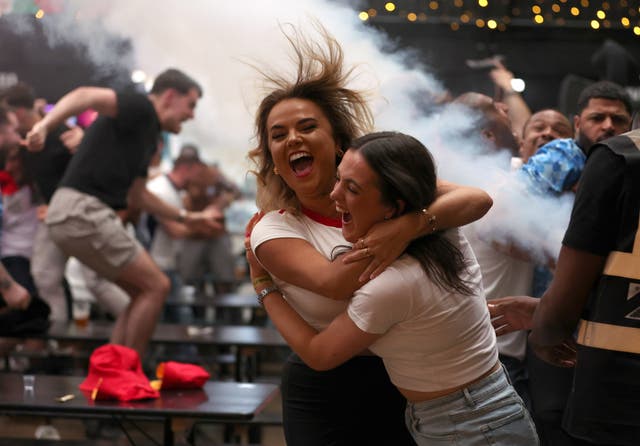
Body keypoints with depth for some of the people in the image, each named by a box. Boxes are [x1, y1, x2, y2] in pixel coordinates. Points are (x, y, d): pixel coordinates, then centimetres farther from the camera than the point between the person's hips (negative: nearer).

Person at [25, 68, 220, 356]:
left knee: (143, 291, 15)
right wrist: (44, 125, -42)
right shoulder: (140, 108, -7)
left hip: (81, 214, 10)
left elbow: (136, 195, 33)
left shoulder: (148, 136, 22)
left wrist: (185, 217, 37)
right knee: (156, 286, -6)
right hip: (81, 210, -10)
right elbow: (85, 96, -25)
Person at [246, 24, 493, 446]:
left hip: (403, 383, 2)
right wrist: (419, 207, -27)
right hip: (324, 398, -2)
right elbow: (337, 284, -27)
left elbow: (478, 200, -14)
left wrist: (409, 225, -33)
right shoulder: (273, 231, -8)